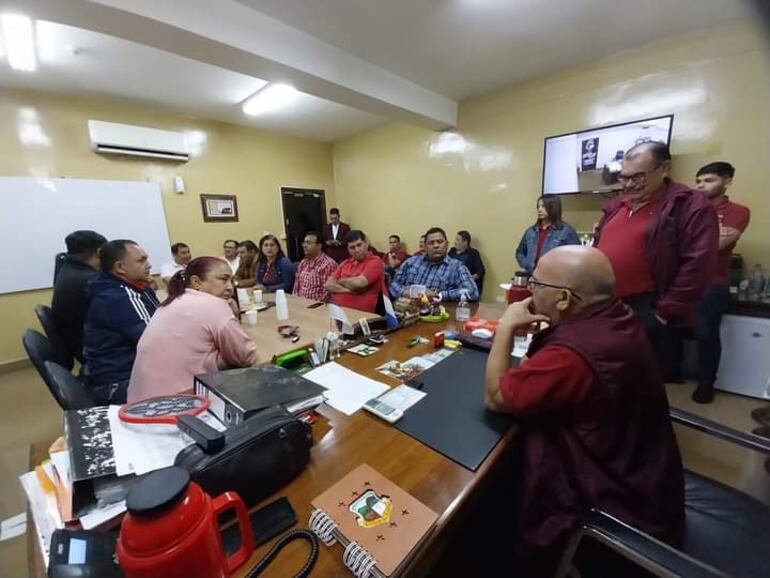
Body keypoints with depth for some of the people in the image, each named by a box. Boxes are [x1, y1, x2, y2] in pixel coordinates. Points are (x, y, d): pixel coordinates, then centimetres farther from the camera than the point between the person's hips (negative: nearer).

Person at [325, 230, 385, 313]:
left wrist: (339, 281, 0)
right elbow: (328, 285, 6)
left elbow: (359, 283, -19)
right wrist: (348, 289, -10)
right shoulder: (345, 263, 14)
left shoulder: (375, 262, -5)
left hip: (362, 313, -5)